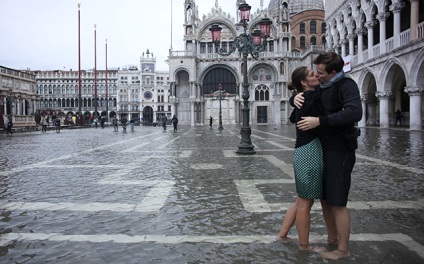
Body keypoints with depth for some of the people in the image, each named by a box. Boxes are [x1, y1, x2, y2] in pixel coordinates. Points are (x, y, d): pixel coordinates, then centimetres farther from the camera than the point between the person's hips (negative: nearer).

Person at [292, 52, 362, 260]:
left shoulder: (346, 85, -13)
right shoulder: (321, 87, 12)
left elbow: (354, 112, -29)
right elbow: (309, 100, 24)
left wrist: (319, 121, -30)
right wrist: (297, 97, -2)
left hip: (339, 151, -9)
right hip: (323, 149, 9)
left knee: (337, 202, -4)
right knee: (324, 198, 15)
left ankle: (343, 249, 9)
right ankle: (332, 238, 31)